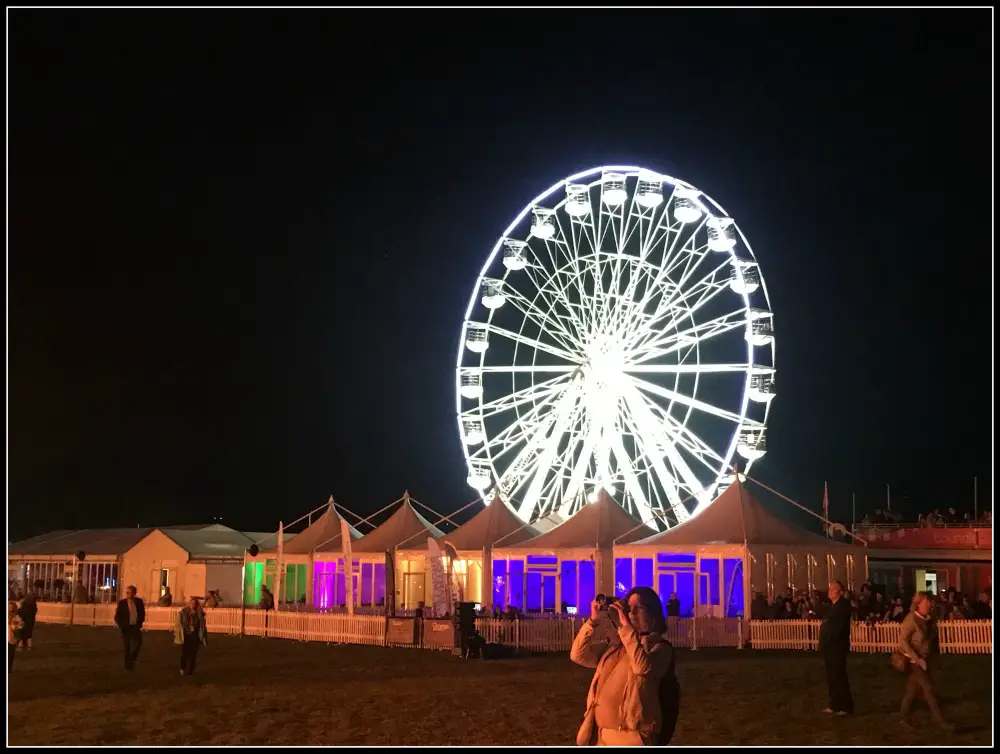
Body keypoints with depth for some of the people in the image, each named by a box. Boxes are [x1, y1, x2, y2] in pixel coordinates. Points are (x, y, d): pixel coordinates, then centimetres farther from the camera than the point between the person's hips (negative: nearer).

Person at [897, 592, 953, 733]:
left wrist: (934, 657, 7)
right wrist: (917, 659, -22)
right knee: (928, 688, -7)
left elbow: (932, 639, 14)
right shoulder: (911, 619, -19)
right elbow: (903, 641, -20)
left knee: (913, 689, 13)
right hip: (913, 659, -7)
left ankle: (903, 717, 24)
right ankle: (940, 719, -2)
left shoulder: (929, 619, 2)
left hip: (923, 659, 7)